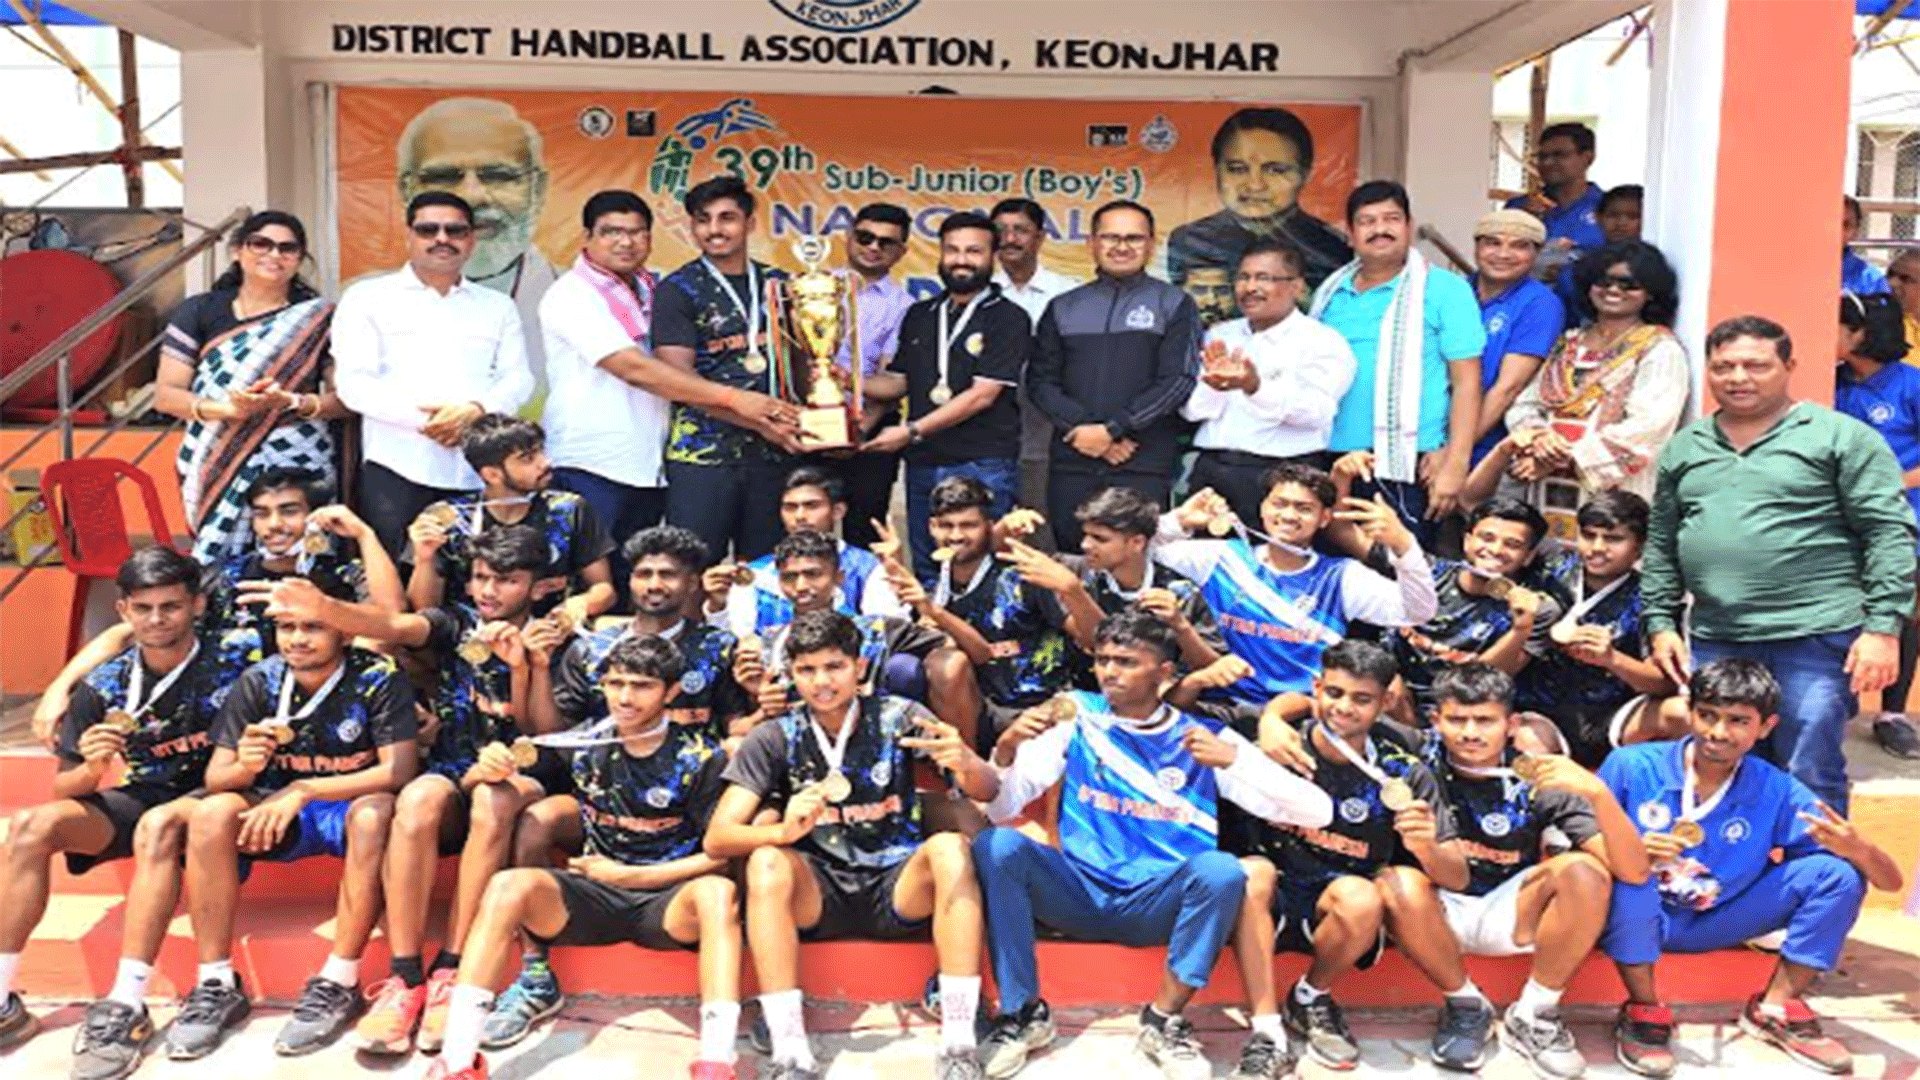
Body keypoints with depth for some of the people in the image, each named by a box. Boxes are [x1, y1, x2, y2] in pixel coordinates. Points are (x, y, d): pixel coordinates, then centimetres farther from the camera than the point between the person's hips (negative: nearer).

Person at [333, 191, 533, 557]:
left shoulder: (498, 306, 19)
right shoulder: (367, 297, 9)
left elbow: (518, 378, 8)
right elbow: (353, 382, -1)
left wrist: (475, 409, -14)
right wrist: (422, 419, -15)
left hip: (482, 473, 3)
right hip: (396, 470, -2)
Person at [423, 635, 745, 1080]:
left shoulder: (701, 757, -2)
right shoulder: (585, 748, 6)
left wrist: (627, 875, -6)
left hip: (669, 899, -2)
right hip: (592, 895, 3)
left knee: (717, 892, -36)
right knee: (510, 885, -26)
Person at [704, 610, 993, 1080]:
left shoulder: (898, 717, -6)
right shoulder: (775, 738, -4)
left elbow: (986, 791, -13)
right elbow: (717, 839, -10)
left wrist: (966, 763, -39)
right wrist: (782, 832, -32)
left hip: (899, 886, 0)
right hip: (818, 894, 1)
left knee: (949, 848, -29)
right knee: (766, 862, -29)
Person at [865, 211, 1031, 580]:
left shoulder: (1008, 319, -4)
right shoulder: (919, 315, 15)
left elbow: (982, 395, -12)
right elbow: (898, 381, 17)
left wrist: (912, 432, -13)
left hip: (982, 466, -5)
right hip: (922, 464, 6)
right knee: (925, 571, 12)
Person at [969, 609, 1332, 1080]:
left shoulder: (1207, 736, 0)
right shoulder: (1077, 716, 2)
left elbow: (1317, 811, -7)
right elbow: (1000, 808, -2)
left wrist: (1233, 760, -20)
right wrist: (1005, 750, -23)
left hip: (1157, 905, -1)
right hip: (1079, 894, 1)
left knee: (1222, 869, -31)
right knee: (997, 845, -25)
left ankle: (1165, 1019, -11)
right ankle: (1023, 1011, -10)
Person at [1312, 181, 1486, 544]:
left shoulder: (1446, 290, -1)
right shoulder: (1330, 293, 13)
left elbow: (1466, 383, -5)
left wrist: (1455, 464, -12)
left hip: (1406, 467, -4)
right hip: (1331, 462, 5)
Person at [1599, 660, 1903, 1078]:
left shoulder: (1776, 792, -10)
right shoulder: (1630, 766, -16)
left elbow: (1891, 881, -10)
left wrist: (1858, 849, -34)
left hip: (1716, 923, 3)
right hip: (1640, 920, -3)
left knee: (1839, 873, -14)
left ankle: (1774, 1008, 3)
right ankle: (1644, 1011, -14)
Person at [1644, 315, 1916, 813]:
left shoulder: (1842, 437, 0)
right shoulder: (1683, 449, 15)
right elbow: (1661, 547, 18)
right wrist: (1661, 623, 10)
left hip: (1815, 640, -4)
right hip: (1715, 642, 5)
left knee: (1810, 785, -1)